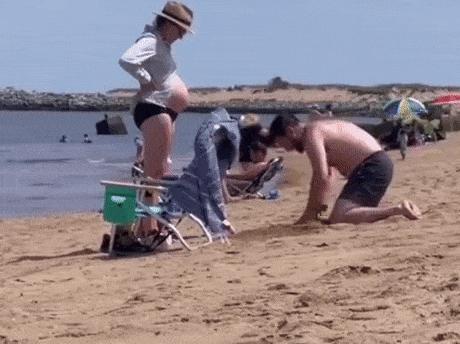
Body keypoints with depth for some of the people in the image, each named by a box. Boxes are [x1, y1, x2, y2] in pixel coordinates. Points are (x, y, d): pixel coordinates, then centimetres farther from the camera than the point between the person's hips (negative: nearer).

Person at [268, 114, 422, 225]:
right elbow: (329, 175, 26)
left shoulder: (311, 134, -9)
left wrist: (310, 213, -9)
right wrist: (320, 207, 19)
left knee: (338, 218, -21)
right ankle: (401, 209, 15)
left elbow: (321, 177, -18)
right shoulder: (321, 129, 24)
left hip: (372, 168, -11)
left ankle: (398, 210, -25)